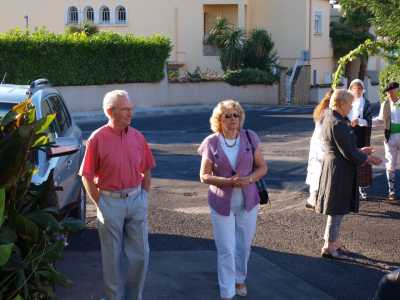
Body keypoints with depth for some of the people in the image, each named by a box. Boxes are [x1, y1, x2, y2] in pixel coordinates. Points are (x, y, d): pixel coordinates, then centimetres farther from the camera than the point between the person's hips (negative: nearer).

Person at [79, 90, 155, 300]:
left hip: (137, 200, 4)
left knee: (140, 253, 10)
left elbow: (146, 170, 12)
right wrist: (100, 204, -7)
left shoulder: (138, 137, 1)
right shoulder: (97, 139, -11)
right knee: (113, 256, 9)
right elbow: (87, 176, -7)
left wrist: (144, 195, 6)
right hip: (111, 202, -4)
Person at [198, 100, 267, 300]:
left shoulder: (249, 138, -4)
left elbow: (262, 167, 2)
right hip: (222, 203, -2)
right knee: (226, 249, 2)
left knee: (244, 245, 17)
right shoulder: (211, 143, -9)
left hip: (248, 202, 2)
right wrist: (228, 181, -21)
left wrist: (249, 179, -18)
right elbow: (204, 176, -6)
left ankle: (239, 278, 41)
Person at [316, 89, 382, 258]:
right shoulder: (338, 124, -23)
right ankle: (329, 247, 10)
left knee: (337, 208, 19)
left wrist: (359, 151, 19)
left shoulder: (329, 118, 8)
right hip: (340, 170, -10)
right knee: (337, 209, 1)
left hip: (332, 166, 10)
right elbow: (348, 153, -21)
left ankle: (333, 241, 30)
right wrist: (368, 159, -9)